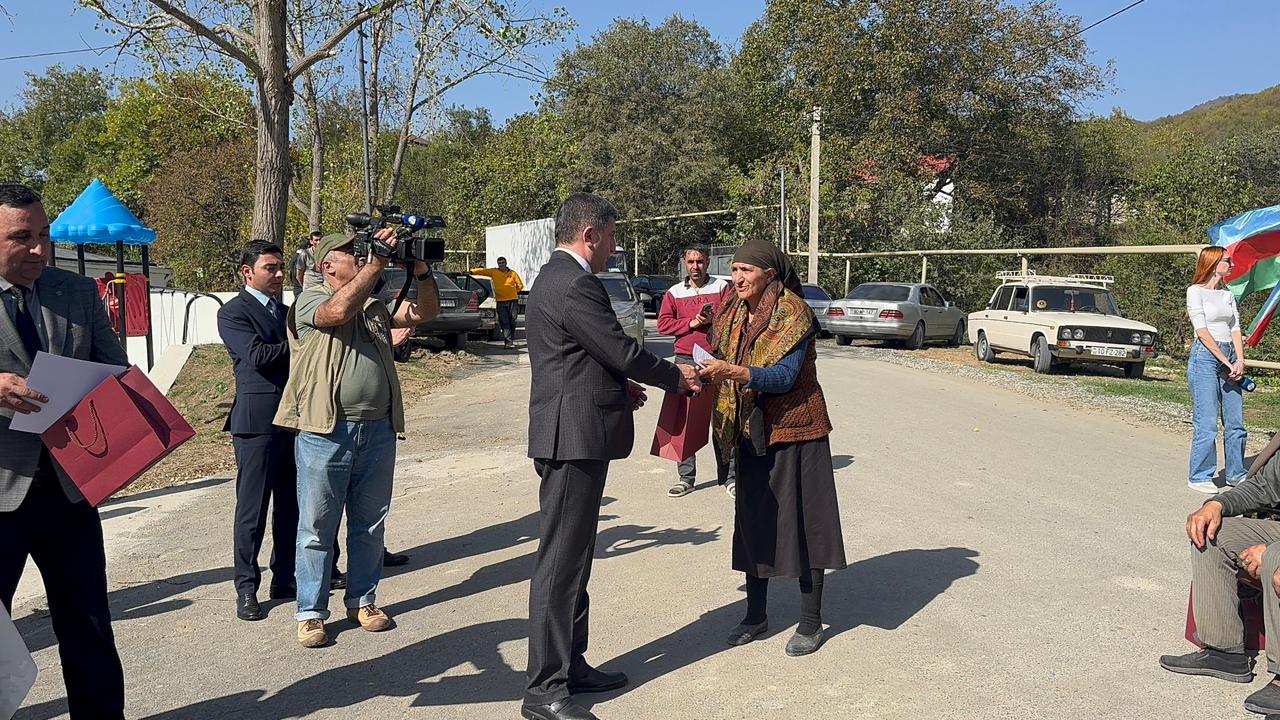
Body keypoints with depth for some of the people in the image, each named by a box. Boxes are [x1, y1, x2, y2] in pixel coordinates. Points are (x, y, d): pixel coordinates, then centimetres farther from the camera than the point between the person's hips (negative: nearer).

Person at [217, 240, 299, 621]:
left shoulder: (285, 311, 18)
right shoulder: (233, 312, -4)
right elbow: (258, 356, -18)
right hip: (258, 421, -7)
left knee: (290, 506, 11)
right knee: (252, 510, -1)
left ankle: (285, 579, 21)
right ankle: (246, 588, 8)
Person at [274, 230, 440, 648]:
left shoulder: (375, 305, 17)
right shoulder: (311, 300, -1)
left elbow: (426, 312, 12)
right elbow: (338, 310, -23)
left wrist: (419, 268, -3)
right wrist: (377, 262, -22)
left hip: (378, 429, 6)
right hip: (326, 431, -6)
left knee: (369, 524, 14)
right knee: (317, 527, 3)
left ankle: (362, 601, 28)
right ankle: (311, 612, 14)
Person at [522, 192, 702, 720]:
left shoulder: (554, 278, 16)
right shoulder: (574, 285, -17)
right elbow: (622, 351, -15)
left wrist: (620, 389, 18)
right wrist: (675, 377, 0)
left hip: (570, 438, 11)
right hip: (574, 438, -11)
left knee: (573, 559, 17)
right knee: (560, 562, -5)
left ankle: (570, 665, 28)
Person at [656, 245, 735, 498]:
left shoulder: (722, 287, 7)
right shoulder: (674, 293, 11)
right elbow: (663, 324, 4)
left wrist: (712, 319, -14)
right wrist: (691, 323, -7)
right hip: (685, 359, 2)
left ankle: (728, 476, 8)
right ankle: (685, 477, 9)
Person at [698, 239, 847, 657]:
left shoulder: (795, 314, -14)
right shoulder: (732, 313, 6)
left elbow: (784, 376, -23)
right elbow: (723, 363, 14)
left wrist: (732, 371, -33)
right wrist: (705, 373, -6)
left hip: (793, 432, -6)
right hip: (752, 433, 7)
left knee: (802, 521, 1)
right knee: (753, 520, 12)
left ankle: (810, 622, 14)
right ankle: (756, 614, 25)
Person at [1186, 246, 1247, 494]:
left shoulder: (1227, 295, 17)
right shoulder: (1196, 291, -3)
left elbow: (1235, 329, 12)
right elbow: (1202, 331, -10)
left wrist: (1240, 360, -3)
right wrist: (1226, 361, -13)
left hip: (1229, 358, 7)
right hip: (1205, 356, -7)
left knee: (1235, 422, 7)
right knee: (1207, 422, -7)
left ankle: (1236, 473, 18)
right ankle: (1199, 477, 0)